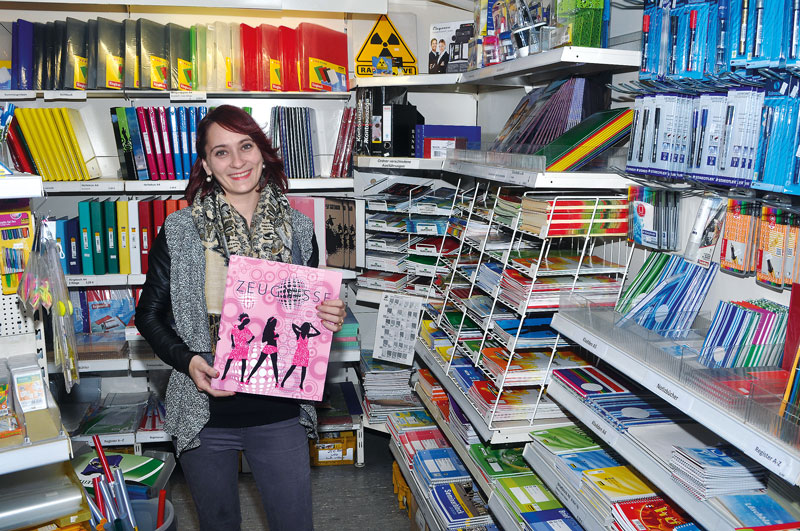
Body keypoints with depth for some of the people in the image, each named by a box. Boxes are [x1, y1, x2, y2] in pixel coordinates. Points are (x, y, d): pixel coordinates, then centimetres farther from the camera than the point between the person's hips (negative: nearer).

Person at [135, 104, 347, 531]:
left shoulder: (298, 230, 0)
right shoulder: (179, 231, -5)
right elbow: (150, 315, 2)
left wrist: (332, 320, -11)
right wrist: (188, 360, -14)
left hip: (280, 415, 1)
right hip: (205, 414, 0)